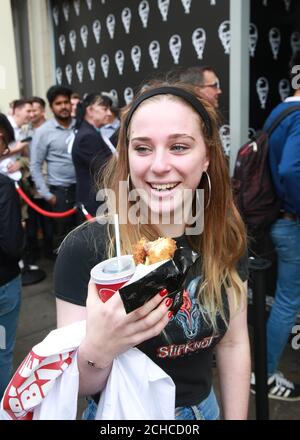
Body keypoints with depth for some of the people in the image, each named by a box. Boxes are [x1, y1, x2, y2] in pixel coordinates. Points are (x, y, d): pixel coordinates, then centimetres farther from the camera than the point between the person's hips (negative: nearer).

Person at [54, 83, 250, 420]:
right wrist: (97, 350, -39)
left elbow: (233, 343, -2)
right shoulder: (85, 248, -26)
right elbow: (74, 387, -19)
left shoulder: (226, 237, -13)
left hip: (204, 408, 4)